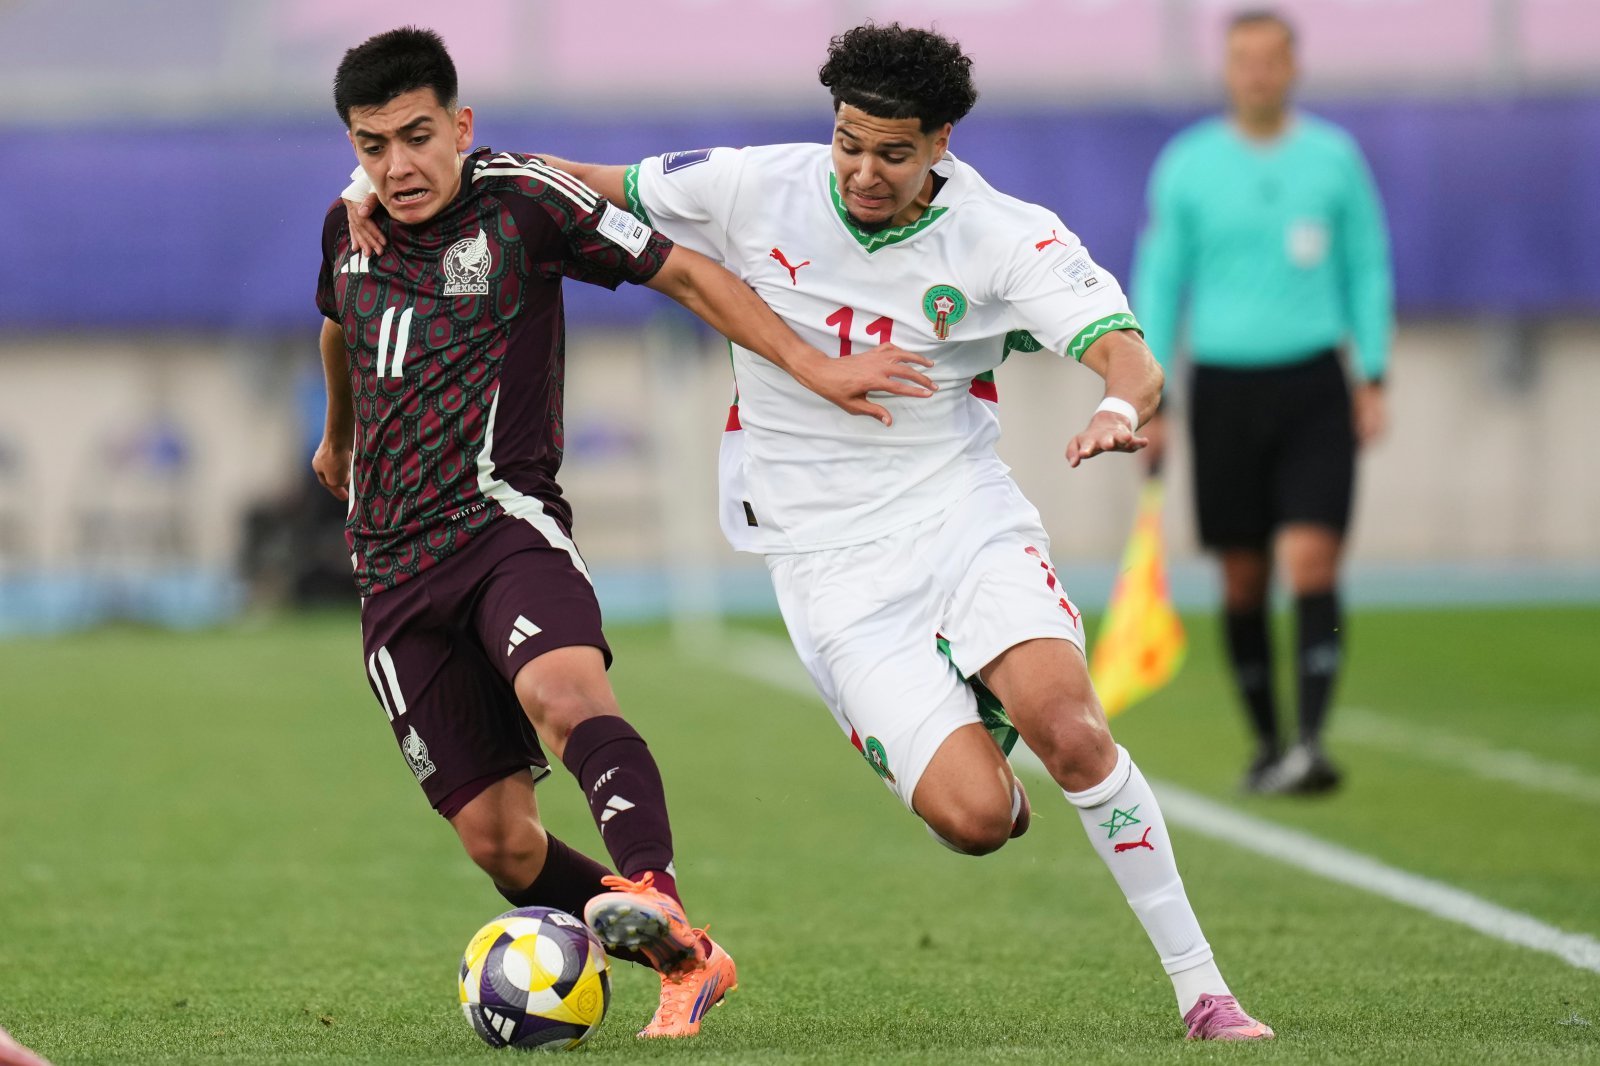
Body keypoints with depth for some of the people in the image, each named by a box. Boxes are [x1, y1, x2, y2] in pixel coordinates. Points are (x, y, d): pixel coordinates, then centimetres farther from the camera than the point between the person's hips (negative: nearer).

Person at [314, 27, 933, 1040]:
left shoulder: (519, 198, -5)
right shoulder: (350, 230, 11)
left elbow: (685, 273, -1)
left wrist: (816, 366, -9)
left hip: (504, 521, -4)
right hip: (394, 568, 4)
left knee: (564, 691, -37)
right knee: (500, 841, -3)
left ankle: (658, 901, -55)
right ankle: (685, 962, 13)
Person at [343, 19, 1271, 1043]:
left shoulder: (1006, 238, -7)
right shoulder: (754, 190, -4)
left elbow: (1128, 358, -17)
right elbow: (583, 188, 9)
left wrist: (1121, 409, -42)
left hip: (965, 514, 0)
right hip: (830, 562, 0)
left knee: (1065, 724, -26)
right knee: (974, 818, -18)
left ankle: (1202, 986, -10)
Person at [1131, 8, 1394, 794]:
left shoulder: (1334, 157, 4)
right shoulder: (1186, 167, 3)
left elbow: (1368, 270, 10)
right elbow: (1158, 282, 6)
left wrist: (1373, 379, 3)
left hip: (1313, 388, -1)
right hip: (1224, 384, 1)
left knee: (1311, 562, -15)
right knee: (1243, 581, 6)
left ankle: (1311, 743, -20)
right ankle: (1265, 743, 20)